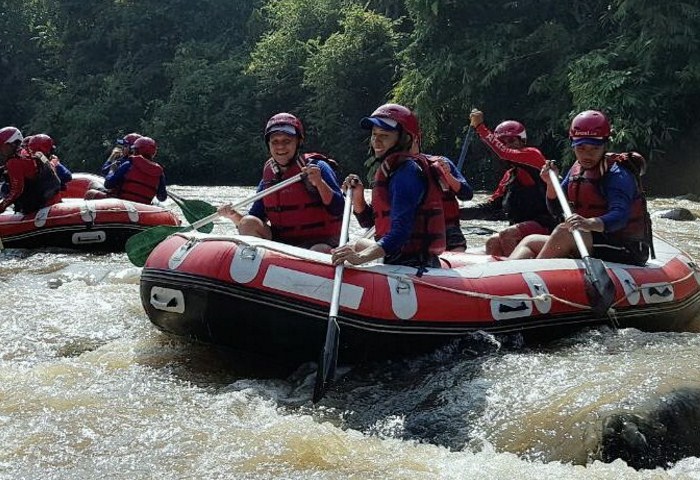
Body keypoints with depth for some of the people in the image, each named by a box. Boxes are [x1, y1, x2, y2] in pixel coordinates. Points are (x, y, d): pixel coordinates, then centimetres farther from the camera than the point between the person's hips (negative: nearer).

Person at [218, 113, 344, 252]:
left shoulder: (317, 168, -4)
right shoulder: (267, 181, 10)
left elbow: (338, 211, -13)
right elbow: (251, 222, 12)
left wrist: (319, 183, -27)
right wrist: (235, 217, -9)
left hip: (319, 242, -4)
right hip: (281, 243, 5)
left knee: (320, 252, -38)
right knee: (248, 223, -16)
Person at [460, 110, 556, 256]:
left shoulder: (533, 154, -1)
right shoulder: (509, 175, 22)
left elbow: (504, 153, -18)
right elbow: (492, 206, 18)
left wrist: (480, 127, -11)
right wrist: (460, 213, 7)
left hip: (542, 225, -8)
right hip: (520, 227, 8)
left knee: (507, 235, -28)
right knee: (492, 243, -14)